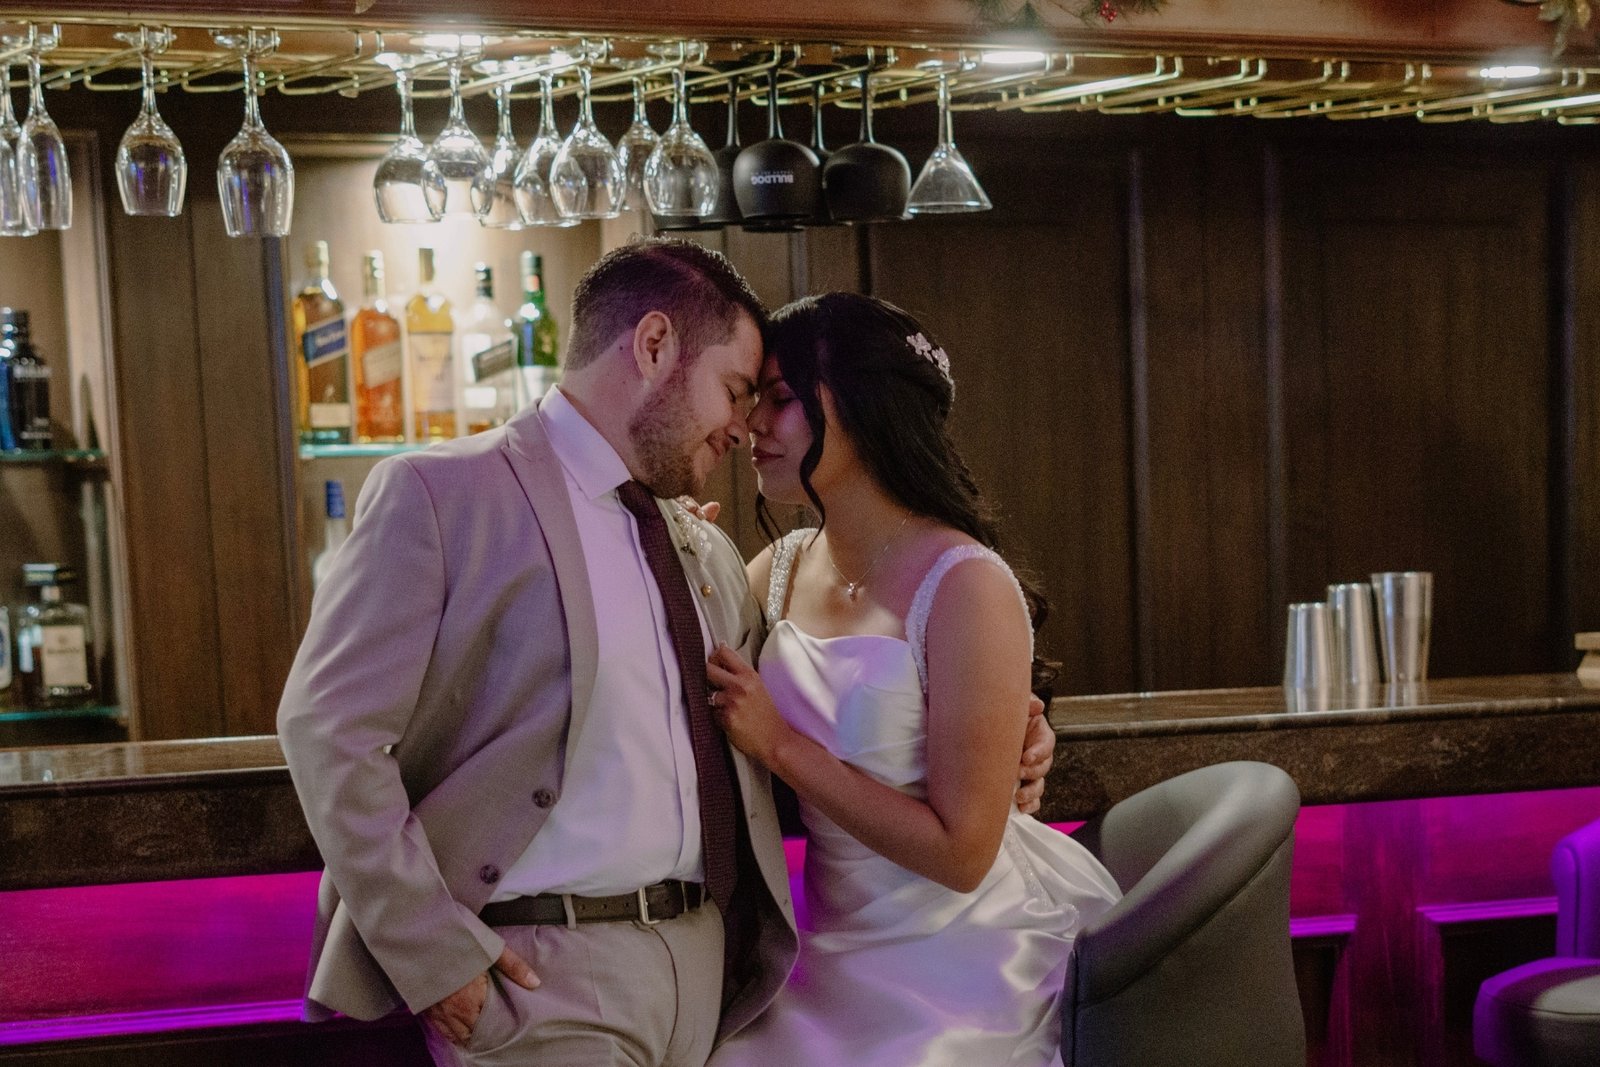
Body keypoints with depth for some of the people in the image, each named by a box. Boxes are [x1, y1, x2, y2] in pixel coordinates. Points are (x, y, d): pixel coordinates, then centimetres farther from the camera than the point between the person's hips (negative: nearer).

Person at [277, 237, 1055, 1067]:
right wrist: (435, 959, -14)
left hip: (706, 967, 6)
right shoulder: (441, 493, -5)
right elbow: (330, 731, -10)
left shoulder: (709, 557, 16)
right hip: (541, 972, -6)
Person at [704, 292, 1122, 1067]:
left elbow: (960, 852, -18)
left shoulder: (966, 587, -18)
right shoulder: (778, 572, 2)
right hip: (834, 946, 6)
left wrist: (780, 744, -18)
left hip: (954, 966, -5)